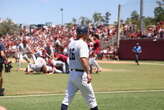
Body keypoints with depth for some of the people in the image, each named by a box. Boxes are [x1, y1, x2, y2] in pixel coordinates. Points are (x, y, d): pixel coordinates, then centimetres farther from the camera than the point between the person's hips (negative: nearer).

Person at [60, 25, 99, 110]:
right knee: (90, 97, 6)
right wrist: (88, 73, -32)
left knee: (67, 98, 3)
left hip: (71, 73, 7)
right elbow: (83, 59, -27)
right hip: (81, 74, -7)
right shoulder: (83, 44, -13)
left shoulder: (71, 44, 11)